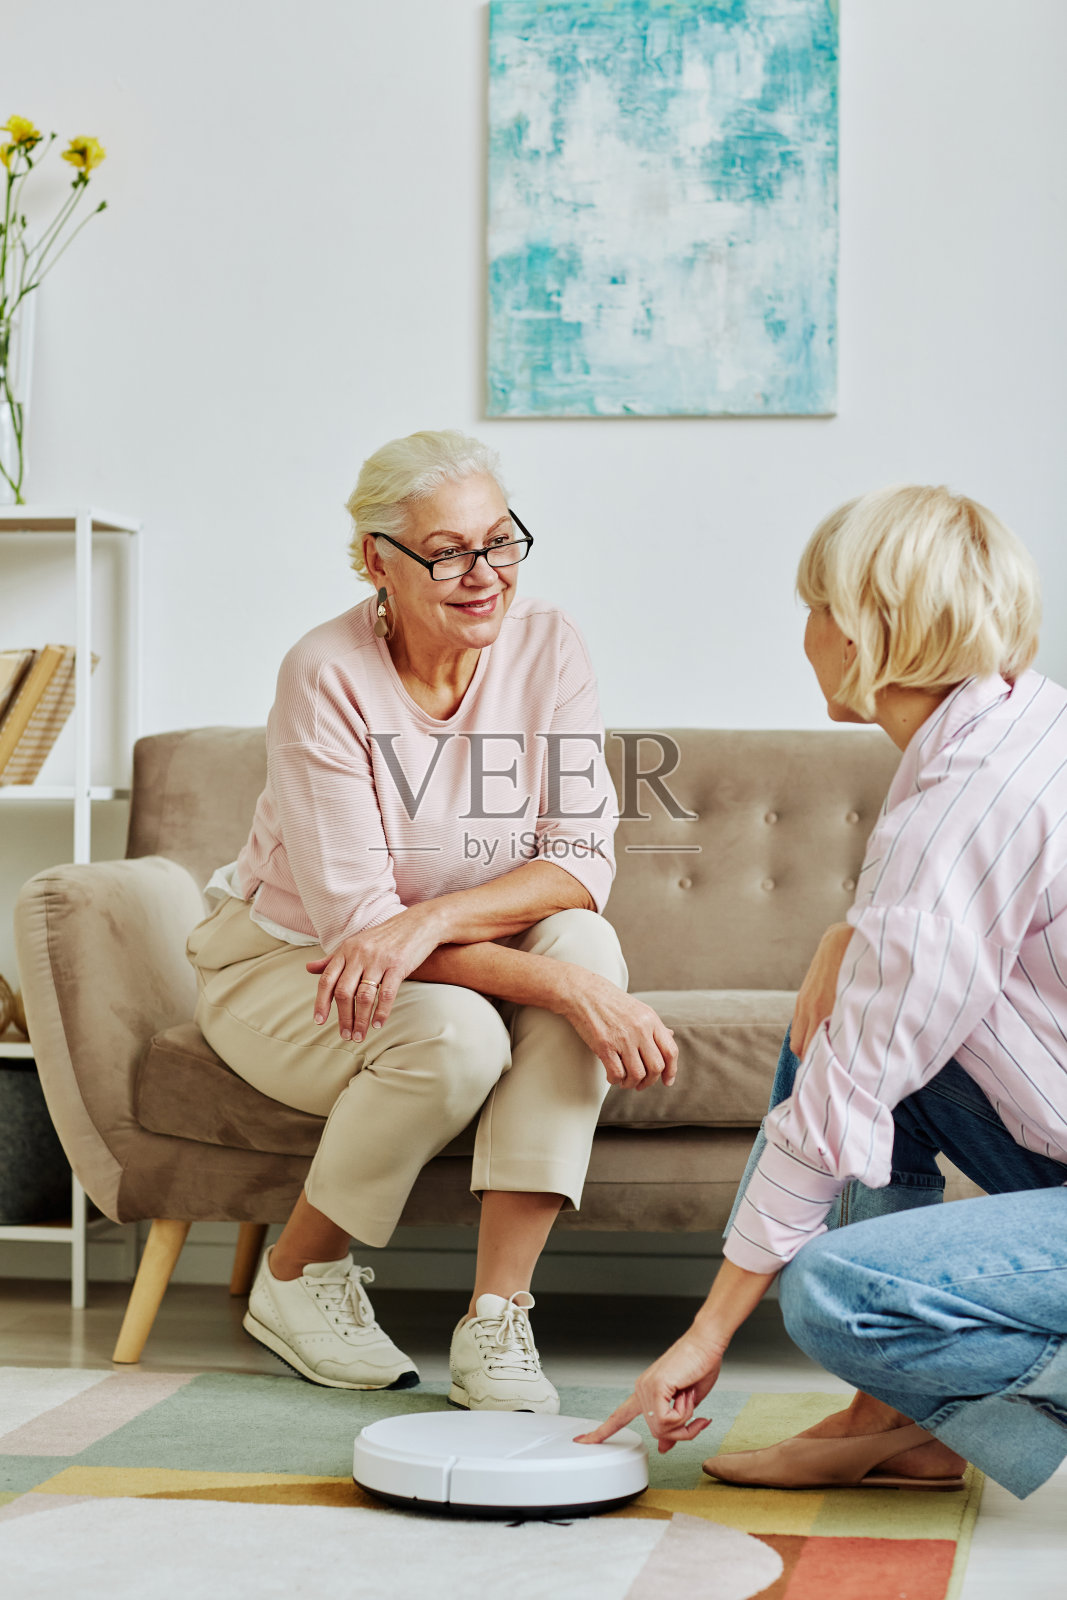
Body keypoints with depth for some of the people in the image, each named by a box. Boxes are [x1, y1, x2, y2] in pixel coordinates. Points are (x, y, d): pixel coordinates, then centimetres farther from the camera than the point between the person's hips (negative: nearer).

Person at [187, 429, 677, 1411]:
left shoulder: (546, 647, -12)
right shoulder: (327, 677, -24)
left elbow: (583, 858, -16)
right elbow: (353, 913, -27)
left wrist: (430, 918, -35)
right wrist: (564, 989, -37)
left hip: (464, 962, 4)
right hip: (282, 961, -4)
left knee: (582, 939, -27)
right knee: (453, 1033, -34)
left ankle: (497, 1315, -27)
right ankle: (296, 1277, -5)